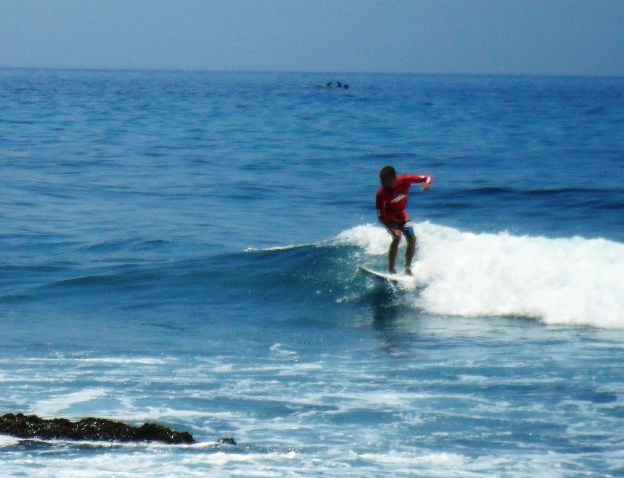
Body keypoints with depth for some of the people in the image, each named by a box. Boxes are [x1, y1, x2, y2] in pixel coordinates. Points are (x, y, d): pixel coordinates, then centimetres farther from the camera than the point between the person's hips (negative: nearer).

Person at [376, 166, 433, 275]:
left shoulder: (405, 181, -26)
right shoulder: (382, 194, -32)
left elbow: (428, 178, -20)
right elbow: (381, 215, -30)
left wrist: (427, 183, -45)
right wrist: (392, 229, -44)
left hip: (401, 214, 4)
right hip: (389, 216, -4)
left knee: (412, 239, -5)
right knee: (397, 237, -24)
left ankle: (408, 268, 12)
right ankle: (391, 269, -19)